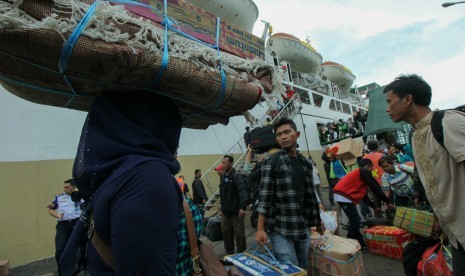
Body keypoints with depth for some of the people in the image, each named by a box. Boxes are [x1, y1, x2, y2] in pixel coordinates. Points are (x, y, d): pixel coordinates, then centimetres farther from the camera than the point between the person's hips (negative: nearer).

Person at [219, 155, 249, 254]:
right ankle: (229, 253, 31)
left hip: (236, 211, -7)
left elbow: (242, 191, -26)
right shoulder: (223, 176, 9)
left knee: (239, 233, 5)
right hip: (225, 211, 7)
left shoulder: (236, 175, -15)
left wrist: (243, 207, -34)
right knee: (225, 232, 14)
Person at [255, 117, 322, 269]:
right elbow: (265, 196, -13)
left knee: (303, 268, 18)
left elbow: (311, 195, 15)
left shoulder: (306, 163, 8)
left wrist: (318, 222, 19)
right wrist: (260, 228, -16)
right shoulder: (271, 162, -9)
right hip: (280, 229, -5)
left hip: (303, 228, 6)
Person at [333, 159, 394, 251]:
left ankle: (360, 244, 22)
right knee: (355, 220, -2)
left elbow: (364, 195, 31)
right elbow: (375, 187, -2)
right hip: (344, 196, -9)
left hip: (342, 195, 9)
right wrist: (387, 202, 7)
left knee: (355, 220, 15)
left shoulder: (359, 173, 29)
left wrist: (374, 207, 32)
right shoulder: (364, 171, 2)